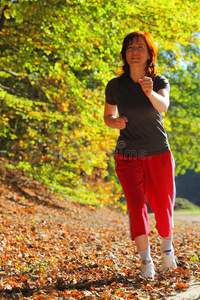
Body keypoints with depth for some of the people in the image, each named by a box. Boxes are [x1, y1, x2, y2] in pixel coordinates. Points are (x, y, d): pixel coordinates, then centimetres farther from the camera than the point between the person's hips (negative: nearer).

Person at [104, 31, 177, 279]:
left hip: (159, 154, 0)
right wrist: (114, 122, -14)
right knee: (136, 204, -14)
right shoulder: (115, 86, -4)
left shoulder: (159, 82, -7)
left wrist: (150, 93, -50)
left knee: (163, 207, 7)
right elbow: (107, 116, 10)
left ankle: (167, 248, 34)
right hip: (128, 156, 0)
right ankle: (146, 261, -8)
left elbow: (163, 106, -28)